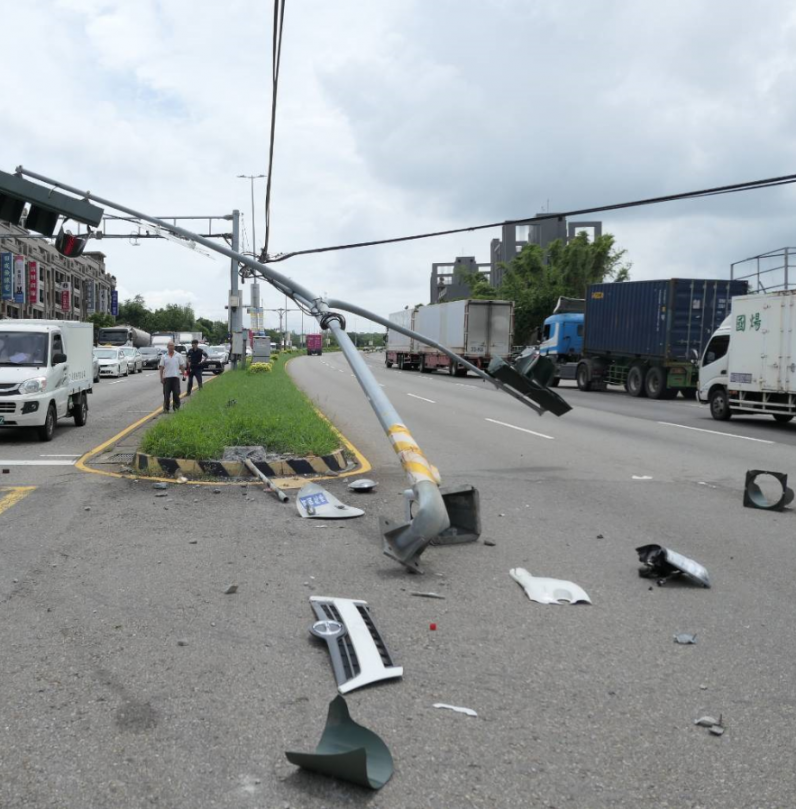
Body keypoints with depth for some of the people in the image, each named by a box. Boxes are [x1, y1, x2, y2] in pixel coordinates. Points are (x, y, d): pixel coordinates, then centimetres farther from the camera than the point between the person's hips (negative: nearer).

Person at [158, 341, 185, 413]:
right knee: (166, 394, 1)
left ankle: (176, 407, 9)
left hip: (175, 377, 0)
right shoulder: (163, 356, 7)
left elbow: (182, 366, 7)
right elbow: (161, 367, 5)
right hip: (166, 377, 0)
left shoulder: (178, 356, 7)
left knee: (176, 393, -2)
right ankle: (166, 409, 7)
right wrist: (161, 377, -1)